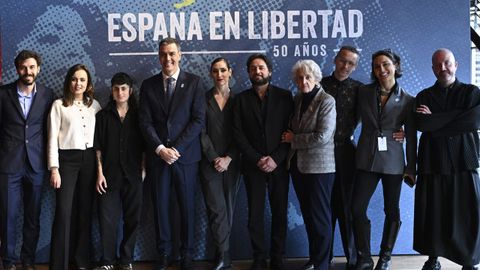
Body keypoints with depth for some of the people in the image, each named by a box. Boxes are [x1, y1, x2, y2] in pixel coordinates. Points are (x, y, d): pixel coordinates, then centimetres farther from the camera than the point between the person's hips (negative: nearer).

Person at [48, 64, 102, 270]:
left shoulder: (94, 105, 9)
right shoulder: (59, 105, -1)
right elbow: (52, 138, -4)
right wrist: (54, 169, -10)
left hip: (89, 159, 4)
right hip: (67, 159, -3)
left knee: (85, 210, 9)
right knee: (64, 211, -6)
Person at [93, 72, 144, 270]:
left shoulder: (137, 115, 6)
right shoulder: (103, 115, 6)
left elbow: (143, 146, 7)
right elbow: (98, 147, 4)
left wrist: (143, 170, -3)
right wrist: (100, 173, -3)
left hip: (133, 176, 1)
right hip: (109, 175, 0)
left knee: (132, 219, 4)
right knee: (107, 220, -1)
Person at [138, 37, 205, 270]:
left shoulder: (194, 82, 1)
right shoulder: (148, 85, 7)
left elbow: (198, 120, -5)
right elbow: (145, 122, 2)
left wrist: (177, 148, -12)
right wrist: (160, 149, -10)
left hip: (186, 155, -1)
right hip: (157, 155, 2)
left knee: (187, 205, 5)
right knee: (160, 205, 6)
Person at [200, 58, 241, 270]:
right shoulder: (204, 99, 4)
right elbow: (202, 132, -2)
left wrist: (228, 158, -9)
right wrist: (214, 158, -10)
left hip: (231, 162, 1)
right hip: (210, 162, -1)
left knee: (228, 208, 5)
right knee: (217, 209, -8)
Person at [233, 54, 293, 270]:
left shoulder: (284, 96, 5)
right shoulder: (242, 99, 8)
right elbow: (238, 133, 1)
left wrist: (276, 159, -11)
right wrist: (257, 159, -9)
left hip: (278, 165, 0)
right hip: (253, 166, 1)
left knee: (280, 213, 3)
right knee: (255, 214, 2)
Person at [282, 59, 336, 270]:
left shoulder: (326, 101, -12)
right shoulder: (297, 99, 9)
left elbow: (322, 137, -20)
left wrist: (293, 139, -11)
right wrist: (288, 138, 1)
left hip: (319, 166, -7)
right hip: (298, 164, 7)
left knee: (320, 217, 2)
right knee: (308, 214, 15)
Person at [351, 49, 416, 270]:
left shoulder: (407, 100, 0)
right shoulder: (364, 92, 4)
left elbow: (411, 137, 2)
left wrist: (411, 168, 1)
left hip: (393, 160, -1)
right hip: (366, 159, 1)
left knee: (392, 211, 7)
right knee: (357, 208, -5)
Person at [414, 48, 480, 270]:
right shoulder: (424, 96, 12)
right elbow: (421, 124, -5)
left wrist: (435, 120, -7)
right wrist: (455, 120, -8)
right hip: (432, 162, 1)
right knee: (432, 213, 3)